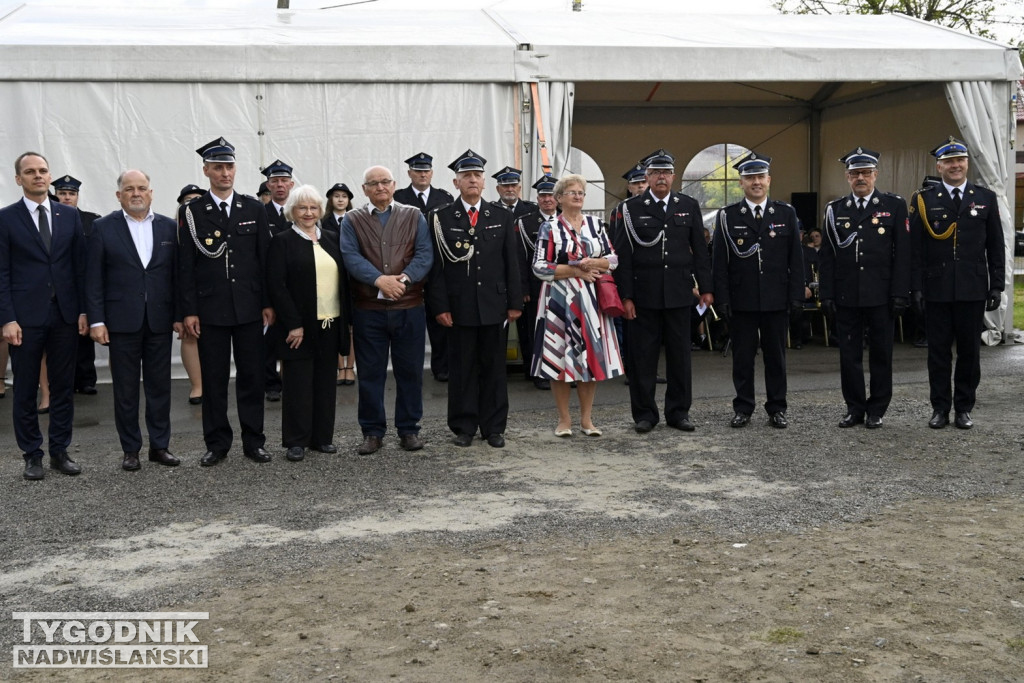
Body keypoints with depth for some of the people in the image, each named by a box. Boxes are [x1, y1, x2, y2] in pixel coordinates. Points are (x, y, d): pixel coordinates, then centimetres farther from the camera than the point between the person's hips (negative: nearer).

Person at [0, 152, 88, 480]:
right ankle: (32, 455, 15)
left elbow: (80, 266, 8)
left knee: (63, 387, 8)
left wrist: (83, 310, 2)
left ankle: (59, 451, 18)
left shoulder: (70, 215, 8)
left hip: (65, 315, 3)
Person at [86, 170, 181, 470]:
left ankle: (160, 445, 18)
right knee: (125, 389, 5)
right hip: (121, 320, -2)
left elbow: (177, 273, 6)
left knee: (160, 386, 8)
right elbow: (93, 278, -2)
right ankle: (130, 449, 15)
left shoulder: (169, 227, 6)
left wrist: (180, 314, 0)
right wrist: (96, 320, -8)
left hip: (160, 320, 2)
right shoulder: (104, 227, 1)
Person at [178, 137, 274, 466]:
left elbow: (265, 259, 7)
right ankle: (217, 443, 15)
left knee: (252, 377, 6)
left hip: (249, 307, 2)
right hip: (210, 309, -1)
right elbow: (185, 265, 0)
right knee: (213, 379, 5)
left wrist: (268, 302, 2)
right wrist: (189, 310, -6)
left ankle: (253, 441, 15)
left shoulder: (254, 209, 7)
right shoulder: (191, 212, 1)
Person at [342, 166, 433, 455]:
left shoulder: (414, 217, 8)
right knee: (370, 372, 5)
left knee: (410, 371, 6)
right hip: (367, 309, 0)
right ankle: (372, 432, 15)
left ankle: (409, 429, 18)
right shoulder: (352, 220, 6)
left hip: (408, 307, 0)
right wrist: (379, 280, -21)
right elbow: (351, 257, -7)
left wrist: (403, 278, -19)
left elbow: (424, 254, -3)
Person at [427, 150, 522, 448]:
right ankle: (464, 427, 14)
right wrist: (440, 306, -7)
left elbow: (512, 263, 8)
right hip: (459, 308, -2)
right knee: (462, 369, 4)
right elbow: (436, 266, 0)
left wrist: (515, 302, 2)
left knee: (494, 369, 7)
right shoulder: (441, 218, 3)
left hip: (495, 306, 2)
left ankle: (494, 428, 15)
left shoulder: (502, 217, 9)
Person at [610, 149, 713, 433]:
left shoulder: (689, 206, 8)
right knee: (642, 356, 3)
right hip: (643, 295, -2)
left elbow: (699, 250, 10)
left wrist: (706, 288, 6)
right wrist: (625, 296, -7)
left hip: (679, 293, 2)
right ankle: (644, 413, 14)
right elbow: (622, 256, -3)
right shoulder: (629, 208, -1)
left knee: (680, 354, 8)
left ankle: (678, 412, 19)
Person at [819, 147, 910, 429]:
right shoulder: (834, 210, 8)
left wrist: (900, 293, -7)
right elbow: (827, 256, 7)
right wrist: (827, 295, 1)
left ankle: (876, 410, 16)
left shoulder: (894, 205, 2)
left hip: (881, 296, -2)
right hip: (846, 297, 2)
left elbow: (902, 254, -1)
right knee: (849, 355, 6)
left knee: (881, 354, 6)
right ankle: (854, 408, 17)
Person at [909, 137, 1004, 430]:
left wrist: (996, 286, 2)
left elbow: (996, 247, 7)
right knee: (938, 351, 5)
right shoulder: (923, 200, 2)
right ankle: (940, 408, 14)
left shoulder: (986, 198, 6)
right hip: (936, 290, -1)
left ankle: (964, 408, 16)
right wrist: (916, 287, -4)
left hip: (973, 290, 1)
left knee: (969, 350, 6)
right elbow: (915, 248, 1)